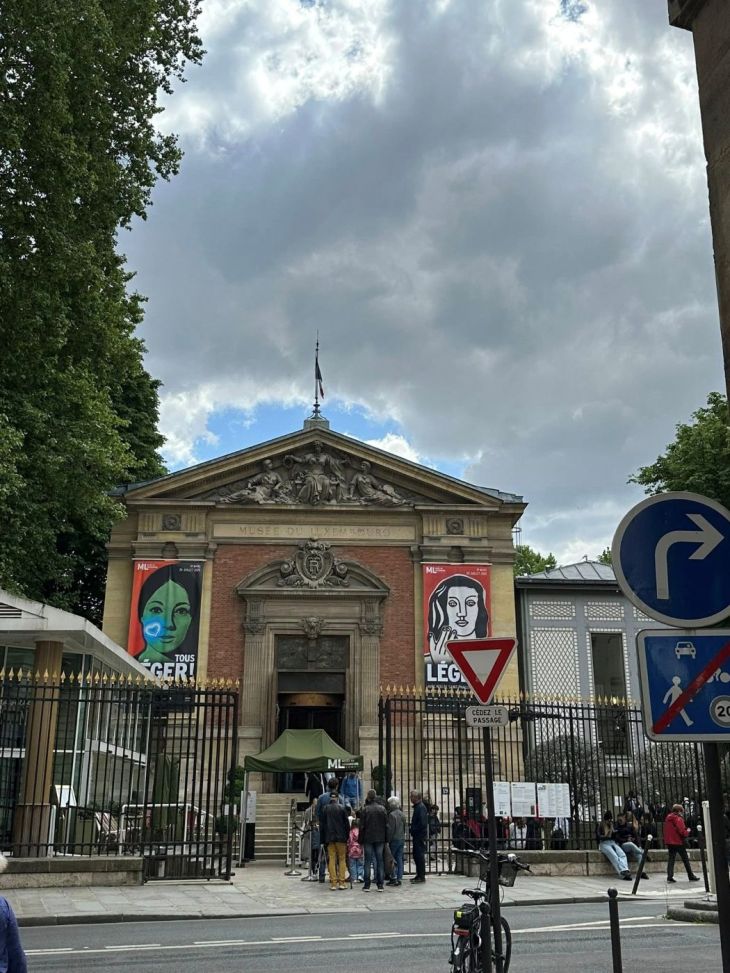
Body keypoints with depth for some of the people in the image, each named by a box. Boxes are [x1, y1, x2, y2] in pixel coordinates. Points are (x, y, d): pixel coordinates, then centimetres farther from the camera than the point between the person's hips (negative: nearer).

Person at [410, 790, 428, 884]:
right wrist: (413, 832, 14)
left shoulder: (421, 807, -16)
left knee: (420, 856, -6)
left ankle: (421, 877, -2)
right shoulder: (417, 807, 15)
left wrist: (414, 831, -16)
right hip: (417, 836, 10)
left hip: (420, 837, -10)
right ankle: (419, 875, 22)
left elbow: (422, 823, -23)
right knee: (416, 856, 14)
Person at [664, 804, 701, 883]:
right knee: (685, 859, 7)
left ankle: (670, 876, -5)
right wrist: (687, 831, 3)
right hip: (678, 842, -6)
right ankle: (691, 876, 14)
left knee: (671, 859, 4)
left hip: (669, 842, 6)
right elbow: (682, 832, -17)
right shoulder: (678, 819, -12)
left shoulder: (668, 818, 11)